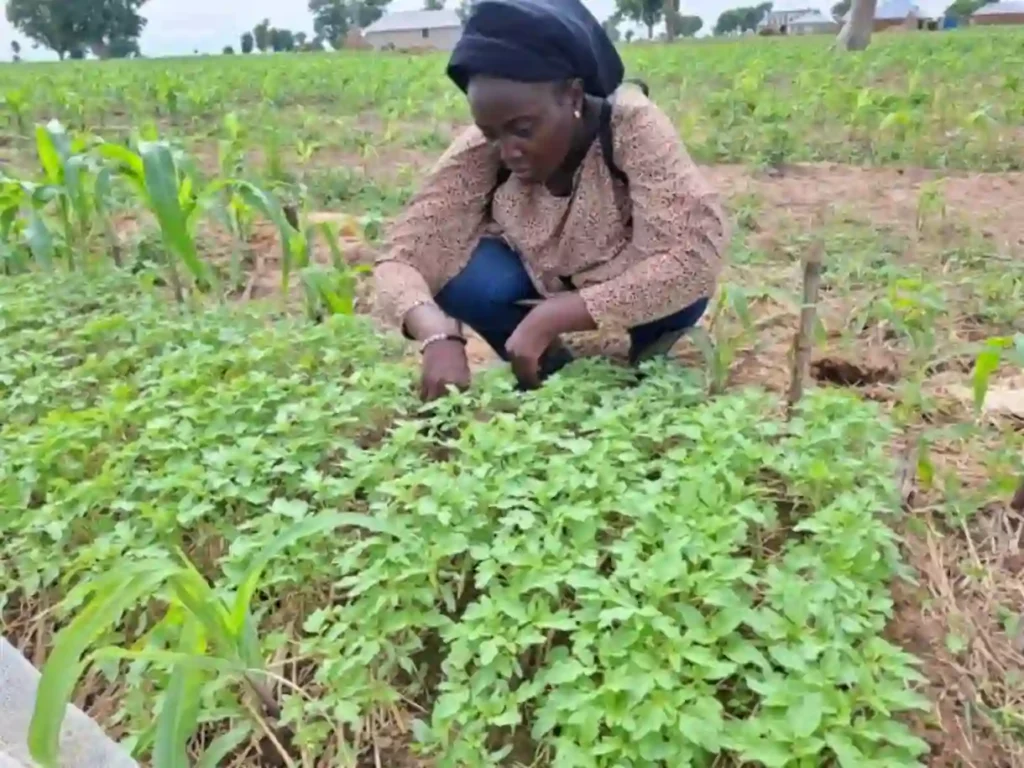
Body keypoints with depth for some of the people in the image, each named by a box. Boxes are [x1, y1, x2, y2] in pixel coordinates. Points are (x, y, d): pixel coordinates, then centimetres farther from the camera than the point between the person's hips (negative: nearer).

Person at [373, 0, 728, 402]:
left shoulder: (632, 126, -33)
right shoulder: (480, 150, -26)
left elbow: (695, 259, -40)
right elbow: (401, 258, -26)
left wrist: (549, 318, -44)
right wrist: (439, 336, -48)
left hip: (632, 284, -1)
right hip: (542, 276, 2)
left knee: (683, 280, -33)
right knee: (462, 278, -27)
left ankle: (643, 370, -1)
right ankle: (553, 375, -1)